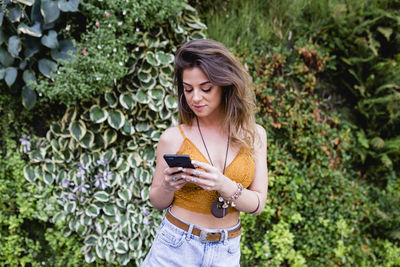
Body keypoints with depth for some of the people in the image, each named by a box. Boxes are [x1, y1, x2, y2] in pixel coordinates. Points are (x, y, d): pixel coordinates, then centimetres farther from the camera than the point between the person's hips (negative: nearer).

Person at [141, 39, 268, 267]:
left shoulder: (254, 135, -5)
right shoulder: (173, 138, -10)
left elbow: (258, 204, -7)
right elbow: (158, 203, 1)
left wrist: (224, 185, -25)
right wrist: (168, 187, -20)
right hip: (175, 248, -1)